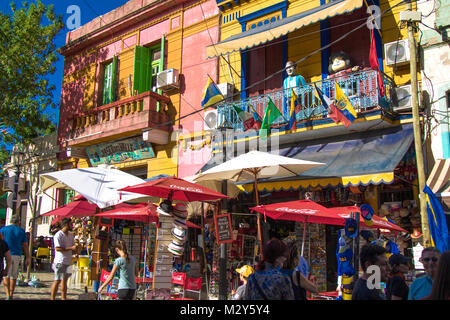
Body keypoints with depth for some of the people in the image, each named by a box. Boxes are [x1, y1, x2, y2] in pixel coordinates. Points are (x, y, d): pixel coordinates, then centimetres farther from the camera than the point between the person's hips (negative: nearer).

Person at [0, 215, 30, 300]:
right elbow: (25, 246, 4)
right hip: (17, 255, 1)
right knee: (13, 276, 11)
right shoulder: (21, 231, 6)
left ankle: (8, 295, -10)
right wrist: (28, 258, 7)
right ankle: (11, 296, 16)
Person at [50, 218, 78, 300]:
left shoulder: (70, 235, 15)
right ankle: (52, 298, 3)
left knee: (64, 280, 11)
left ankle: (63, 298, 17)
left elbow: (73, 246, 25)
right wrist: (71, 248, -20)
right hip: (60, 261, -8)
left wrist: (75, 250, 2)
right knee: (57, 280, -4)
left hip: (68, 261, 8)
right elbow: (57, 248, -19)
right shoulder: (58, 235, -10)